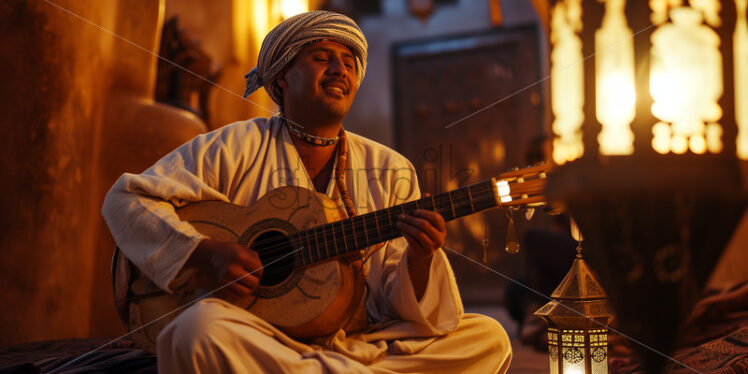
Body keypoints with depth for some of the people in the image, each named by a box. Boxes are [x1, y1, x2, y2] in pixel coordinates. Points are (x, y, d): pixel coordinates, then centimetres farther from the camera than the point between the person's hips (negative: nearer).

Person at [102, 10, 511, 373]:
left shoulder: (390, 171, 9)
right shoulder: (236, 148, 2)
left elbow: (394, 301, 3)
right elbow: (126, 199, 0)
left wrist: (420, 259, -21)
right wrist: (204, 252, -16)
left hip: (357, 341, 4)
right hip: (258, 341, -3)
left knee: (488, 336, -14)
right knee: (202, 326, -36)